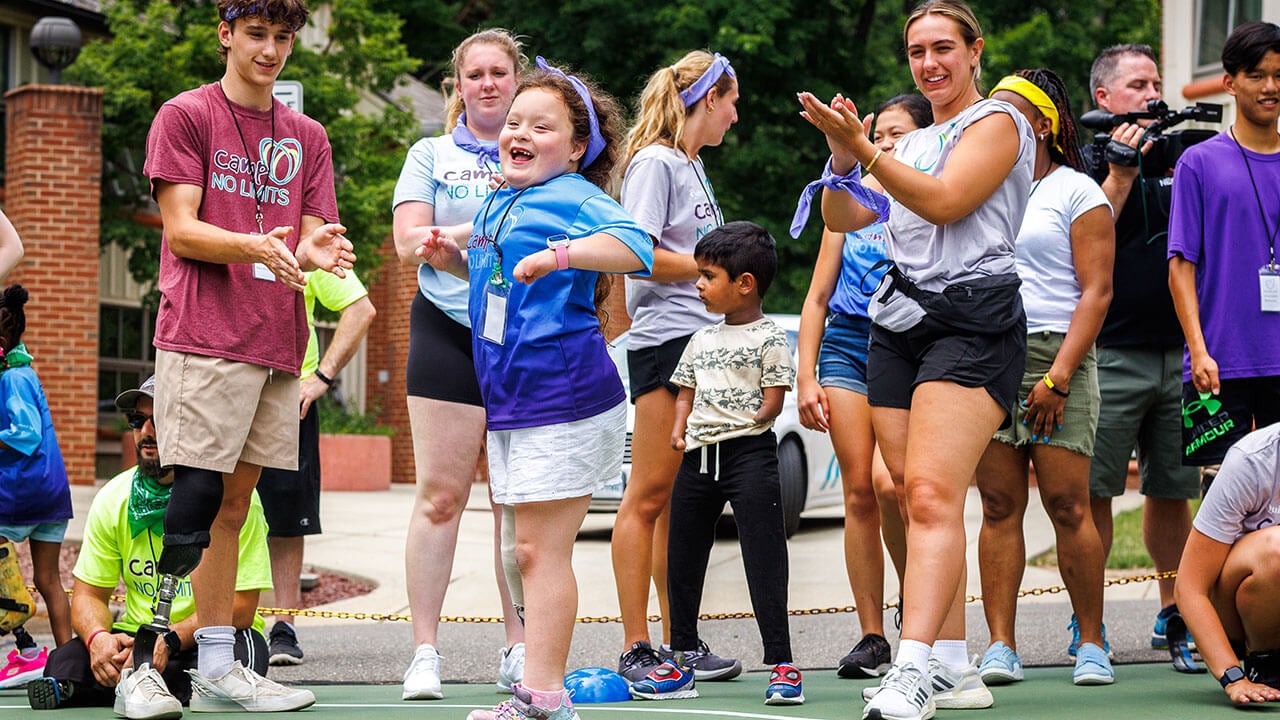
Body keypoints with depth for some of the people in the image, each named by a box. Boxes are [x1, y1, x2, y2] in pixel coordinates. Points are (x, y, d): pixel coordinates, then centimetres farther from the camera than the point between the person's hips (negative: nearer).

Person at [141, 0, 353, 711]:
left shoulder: (306, 136, 20)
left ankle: (219, 666, 8)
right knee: (203, 494, -12)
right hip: (204, 338, -5)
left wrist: (316, 250, -11)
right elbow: (181, 230, -5)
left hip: (277, 344, 5)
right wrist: (253, 245, -23)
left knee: (235, 501, 6)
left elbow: (310, 236, 14)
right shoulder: (186, 116, 3)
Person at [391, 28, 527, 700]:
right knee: (440, 495, -5)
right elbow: (410, 242, 0)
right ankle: (424, 652, -3)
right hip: (449, 335, -1)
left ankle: (519, 651, 9)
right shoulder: (431, 155, 10)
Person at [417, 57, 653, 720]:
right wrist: (455, 258, 14)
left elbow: (635, 247, -28)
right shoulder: (496, 204, 16)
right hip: (508, 401, 9)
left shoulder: (572, 198, -11)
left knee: (540, 549, -8)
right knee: (532, 552, 12)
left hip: (563, 398, -9)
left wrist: (560, 255, -42)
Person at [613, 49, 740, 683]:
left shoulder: (692, 166, 21)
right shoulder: (656, 162, -7)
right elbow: (638, 255, -15)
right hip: (665, 343, -9)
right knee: (649, 497, -7)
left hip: (703, 343, 9)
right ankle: (635, 650, -6)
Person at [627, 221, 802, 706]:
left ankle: (781, 665, -9)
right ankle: (681, 661, 18)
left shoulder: (768, 338, -2)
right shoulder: (701, 341, 18)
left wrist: (740, 426, -16)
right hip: (698, 457, 7)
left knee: (764, 558, -10)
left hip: (749, 453, -7)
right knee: (682, 558, 9)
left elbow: (772, 401, -7)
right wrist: (679, 429, 3)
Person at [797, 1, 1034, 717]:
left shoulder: (997, 120, 1)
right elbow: (844, 217, 17)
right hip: (899, 325, 8)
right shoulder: (913, 143, 24)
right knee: (917, 497, 3)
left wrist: (863, 148, -17)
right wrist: (844, 157, -2)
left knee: (932, 494, -20)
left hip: (972, 322, -8)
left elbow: (943, 200, -13)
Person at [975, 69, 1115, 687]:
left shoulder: (1077, 192, 3)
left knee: (1068, 506, -7)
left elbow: (1096, 292, -5)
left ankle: (1092, 644, 2)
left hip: (1055, 356, -4)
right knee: (999, 506, 0)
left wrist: (1058, 375, -13)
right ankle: (1000, 648, -2)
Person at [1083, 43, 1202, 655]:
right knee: (1093, 490, -5)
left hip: (1180, 352, 4)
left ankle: (1173, 612, 19)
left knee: (1172, 491, 8)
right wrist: (1120, 175, -14)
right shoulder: (1086, 164, 2)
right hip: (1110, 353, -4)